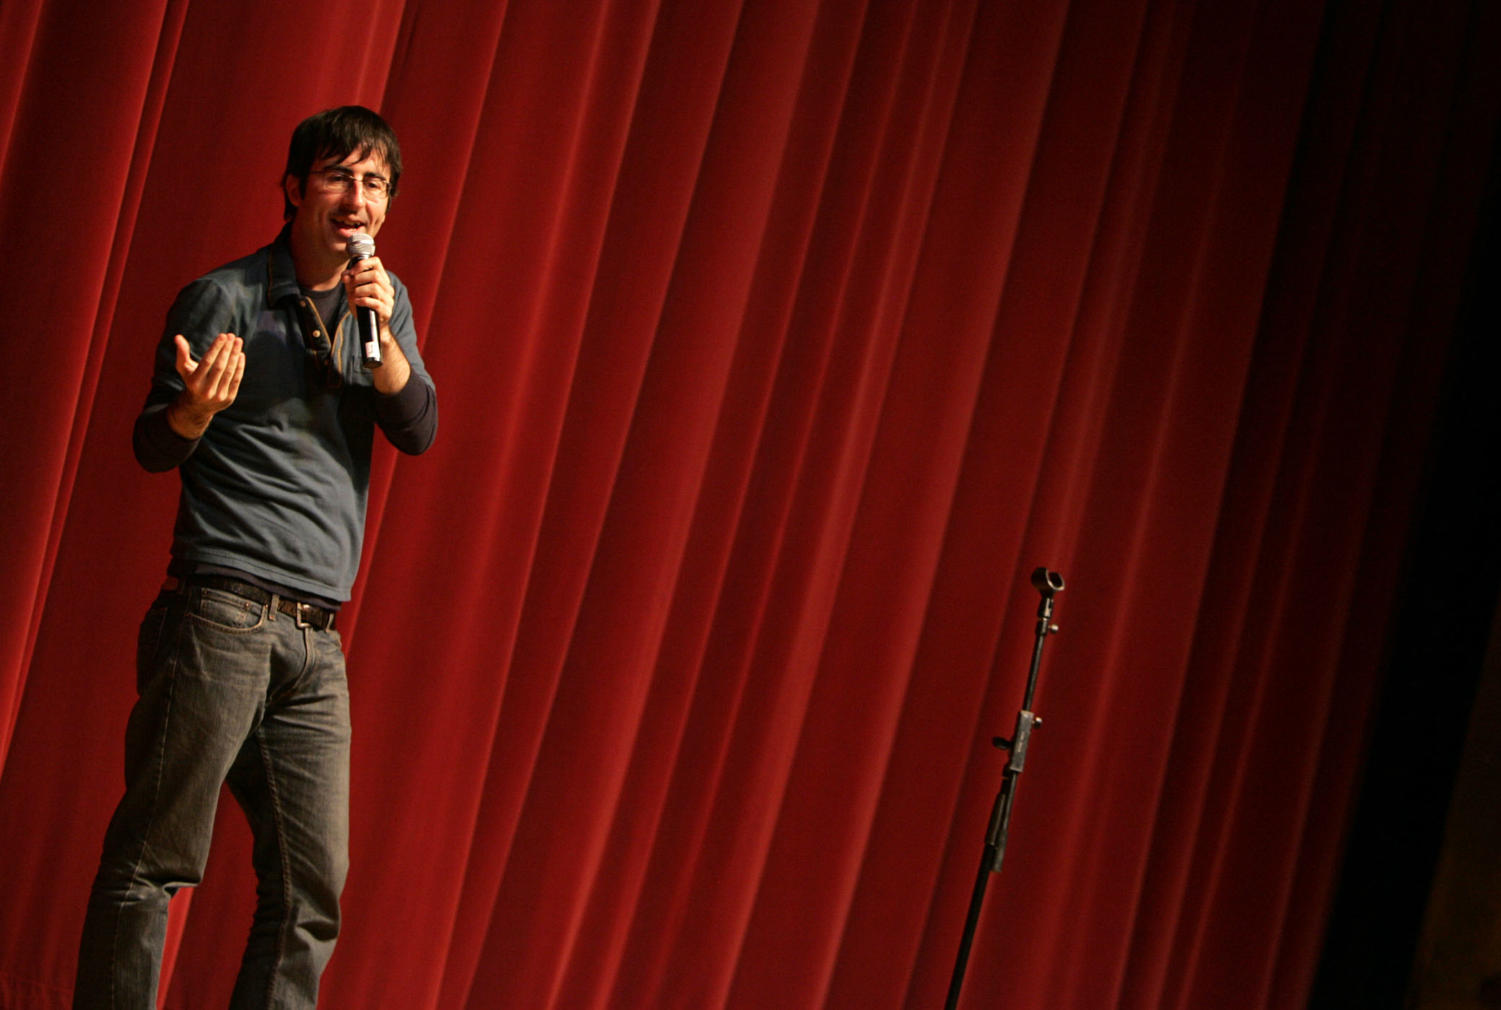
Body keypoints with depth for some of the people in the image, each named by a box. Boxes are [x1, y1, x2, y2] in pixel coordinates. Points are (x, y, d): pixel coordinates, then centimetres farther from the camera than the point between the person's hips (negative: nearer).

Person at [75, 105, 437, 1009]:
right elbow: (152, 449, 2)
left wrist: (378, 330, -10)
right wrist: (195, 409, -20)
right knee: (154, 859, -7)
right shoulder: (224, 298, 0)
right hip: (222, 616, -5)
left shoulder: (385, 299, 16)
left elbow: (419, 431, 6)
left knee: (313, 888, 2)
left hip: (316, 638, 6)